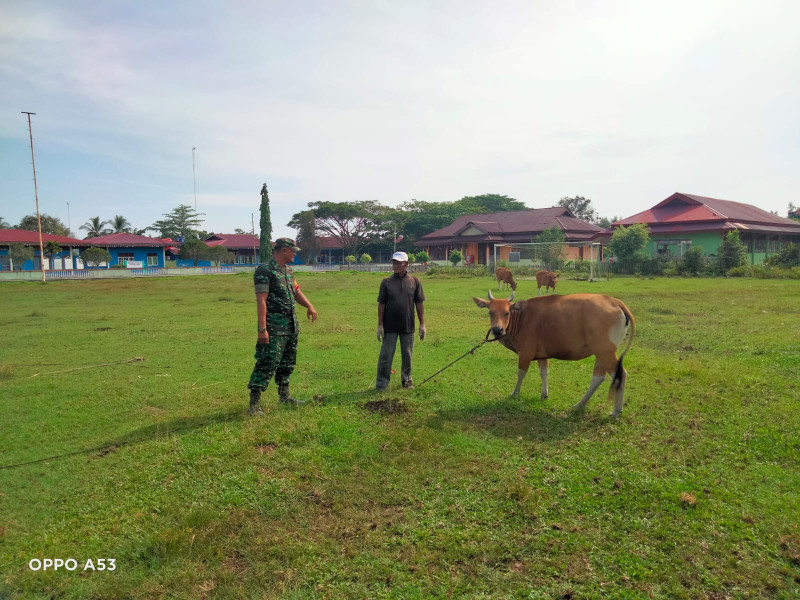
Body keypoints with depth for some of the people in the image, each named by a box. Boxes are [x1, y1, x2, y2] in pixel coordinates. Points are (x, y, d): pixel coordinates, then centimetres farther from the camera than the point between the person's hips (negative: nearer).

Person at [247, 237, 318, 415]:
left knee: (287, 363, 16)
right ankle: (254, 403, -3)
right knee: (267, 364, -9)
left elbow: (296, 291, 26)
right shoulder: (265, 271, -13)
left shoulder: (288, 271, 14)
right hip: (274, 329, -9)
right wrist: (262, 329, -23)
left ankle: (284, 396, 30)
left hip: (291, 327, 9)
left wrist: (309, 306, 8)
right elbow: (261, 301, -18)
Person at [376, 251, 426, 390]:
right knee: (386, 355, 2)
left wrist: (422, 324, 1)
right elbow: (381, 304, -1)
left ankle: (406, 379, 29)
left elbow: (419, 304, 3)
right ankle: (382, 383, 11)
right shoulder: (386, 282, -1)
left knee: (407, 355, 12)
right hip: (389, 327, -1)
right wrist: (380, 325, -5)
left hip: (408, 326, 1)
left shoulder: (414, 281, 1)